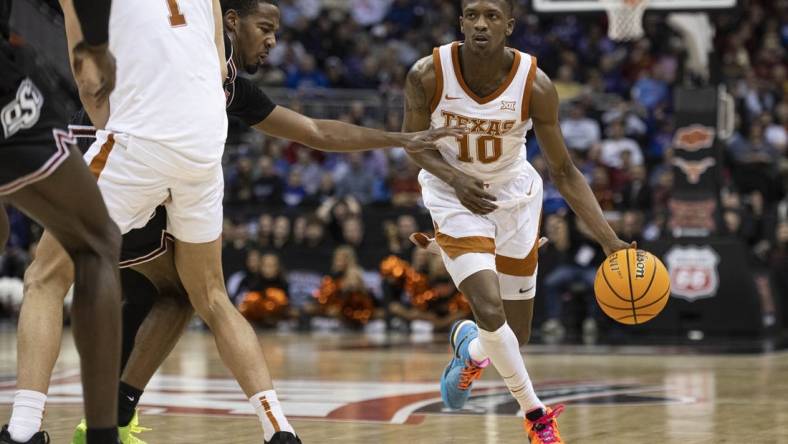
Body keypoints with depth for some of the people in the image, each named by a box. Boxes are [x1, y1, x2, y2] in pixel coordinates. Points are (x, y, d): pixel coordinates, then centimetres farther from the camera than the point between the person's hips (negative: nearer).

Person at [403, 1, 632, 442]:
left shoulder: (535, 85, -23)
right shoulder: (428, 75, -24)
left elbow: (564, 171, -14)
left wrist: (610, 239, -22)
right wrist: (455, 178, -27)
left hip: (515, 196, 2)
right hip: (454, 196, -2)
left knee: (515, 338, 7)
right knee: (490, 311, -22)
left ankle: (470, 347, 46)